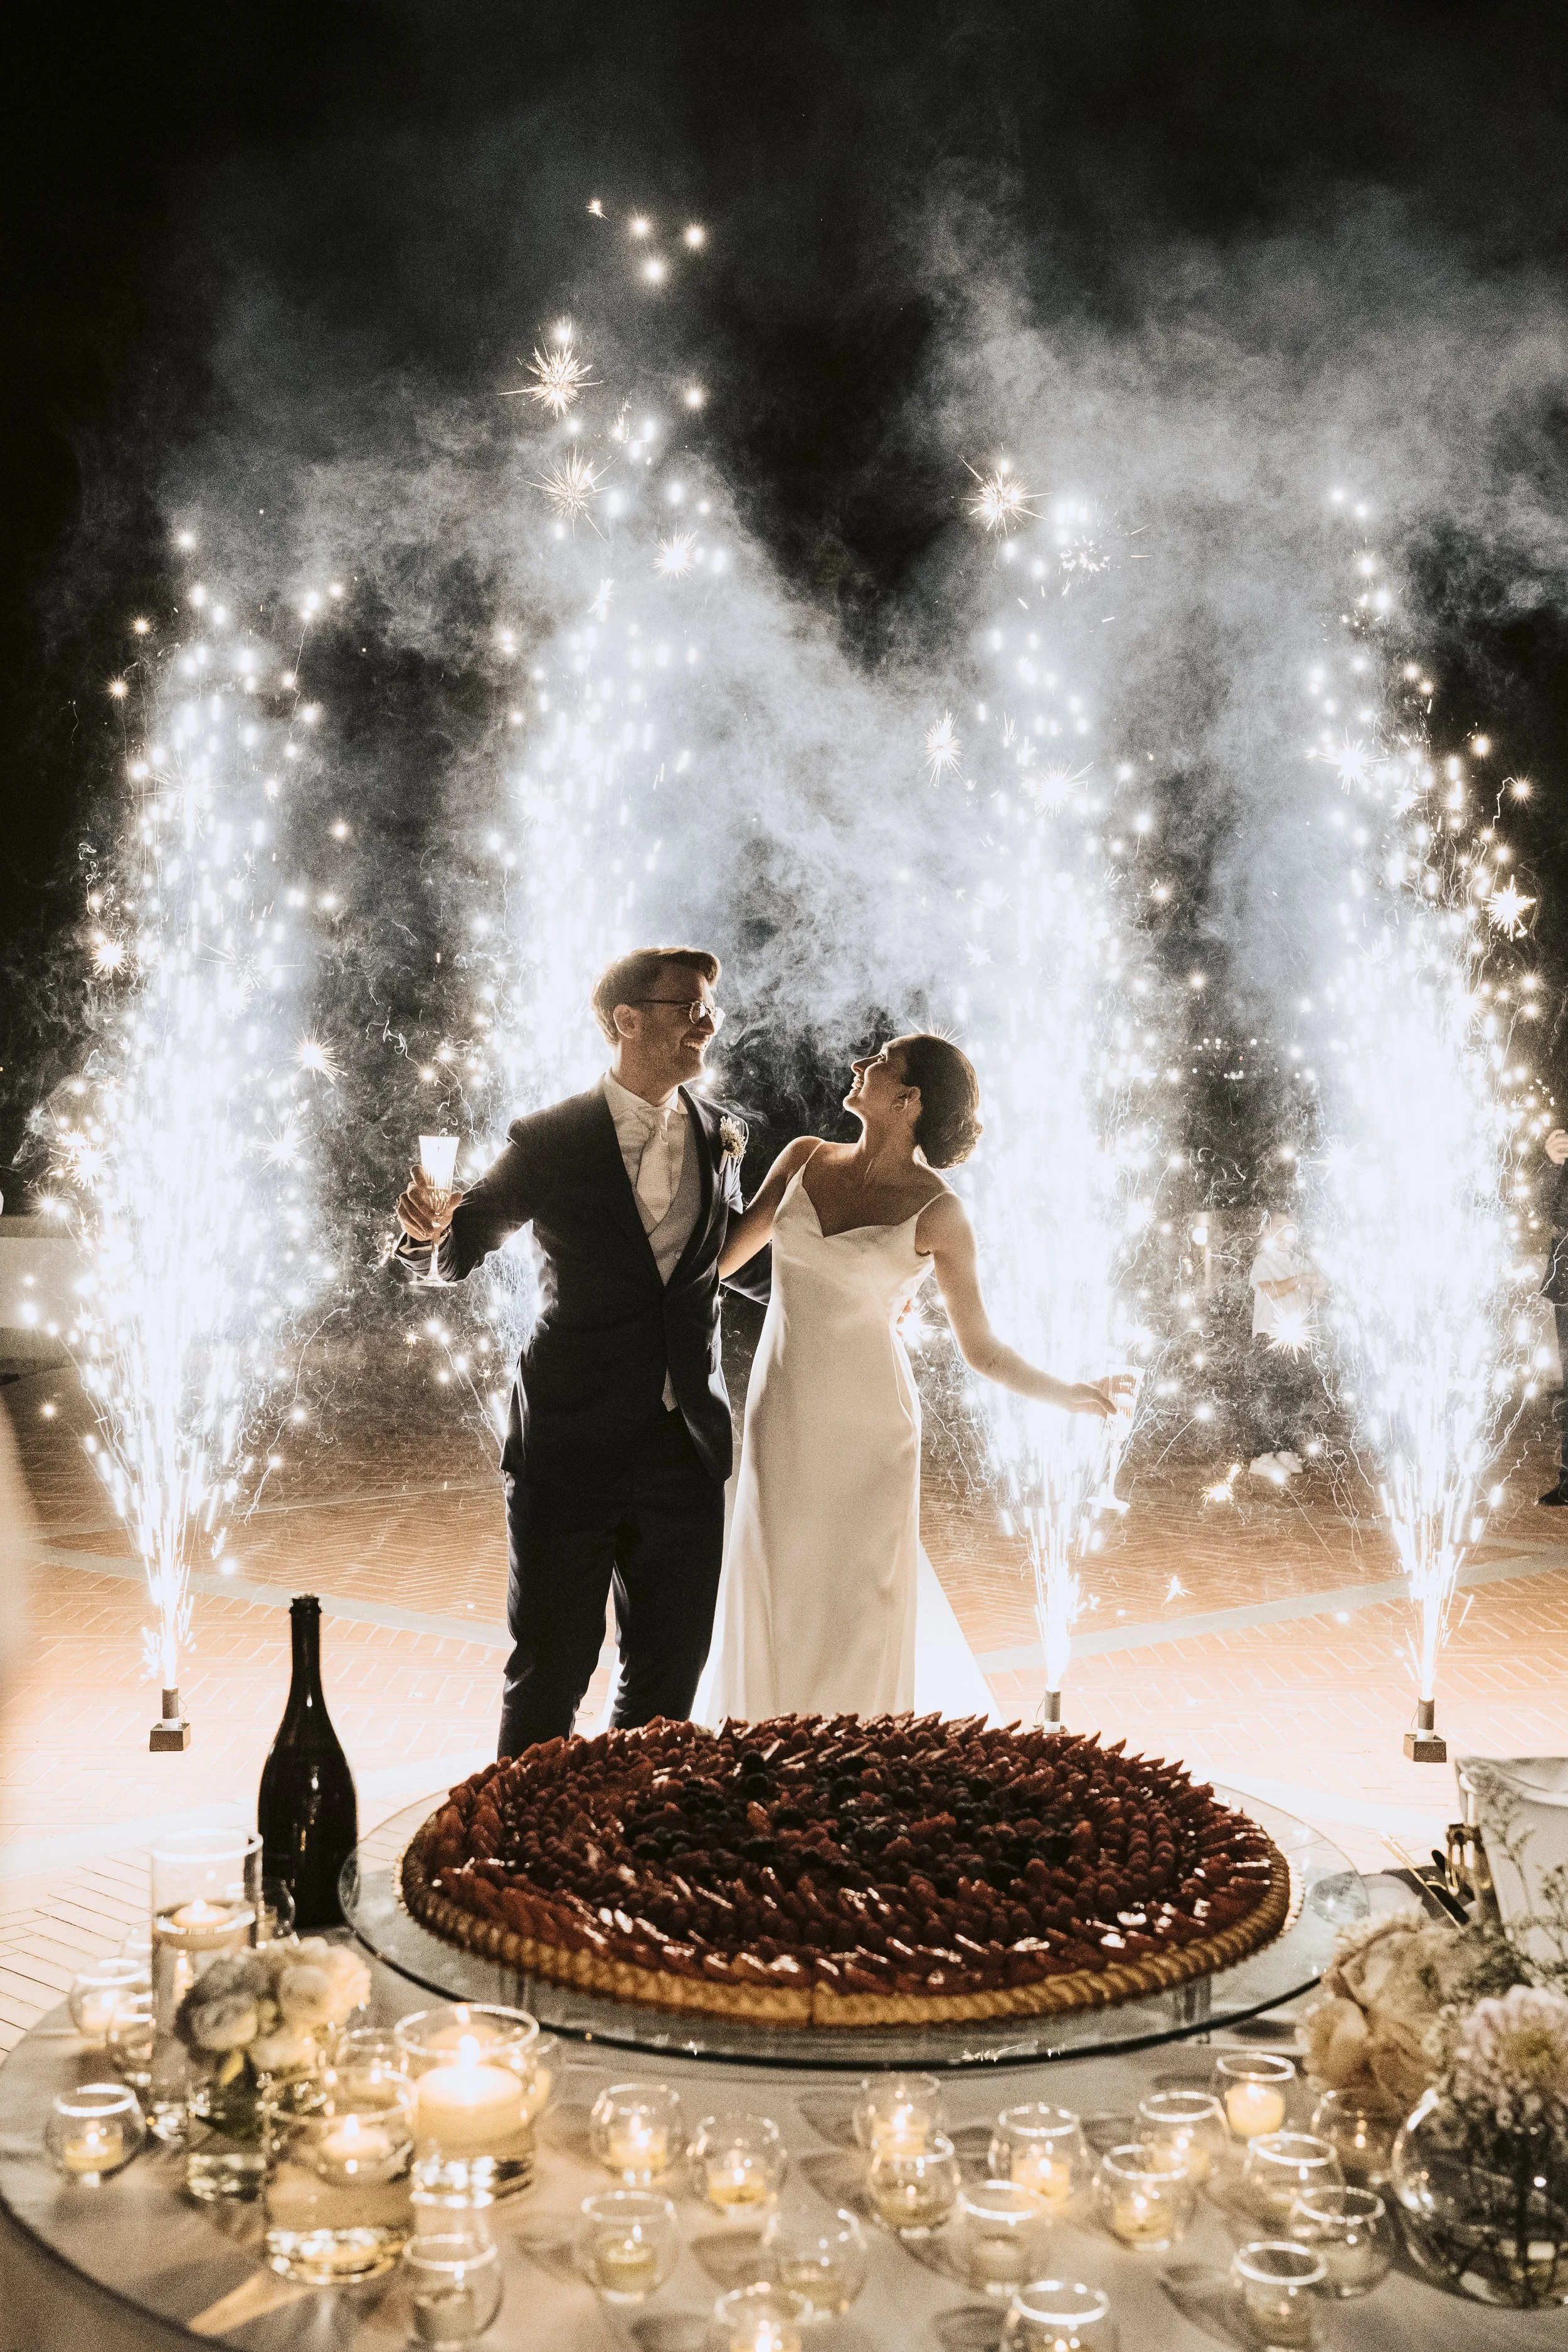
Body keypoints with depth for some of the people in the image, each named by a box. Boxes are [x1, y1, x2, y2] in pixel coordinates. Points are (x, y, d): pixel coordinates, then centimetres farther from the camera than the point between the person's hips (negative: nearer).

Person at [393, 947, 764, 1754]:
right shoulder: (550, 1142, -7)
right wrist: (430, 1232, -22)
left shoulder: (720, 1137, 7)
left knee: (671, 1667, 13)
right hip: (572, 1445, -4)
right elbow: (459, 1250, 0)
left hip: (684, 1445, 4)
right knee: (549, 1667, 5)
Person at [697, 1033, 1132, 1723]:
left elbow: (981, 1347, -5)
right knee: (770, 1607, 8)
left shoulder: (935, 1212, -9)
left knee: (856, 1616, 2)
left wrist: (1071, 1394, -19)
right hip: (781, 1417, 4)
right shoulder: (806, 1159, 2)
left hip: (866, 1428, -4)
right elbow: (725, 1253, 11)